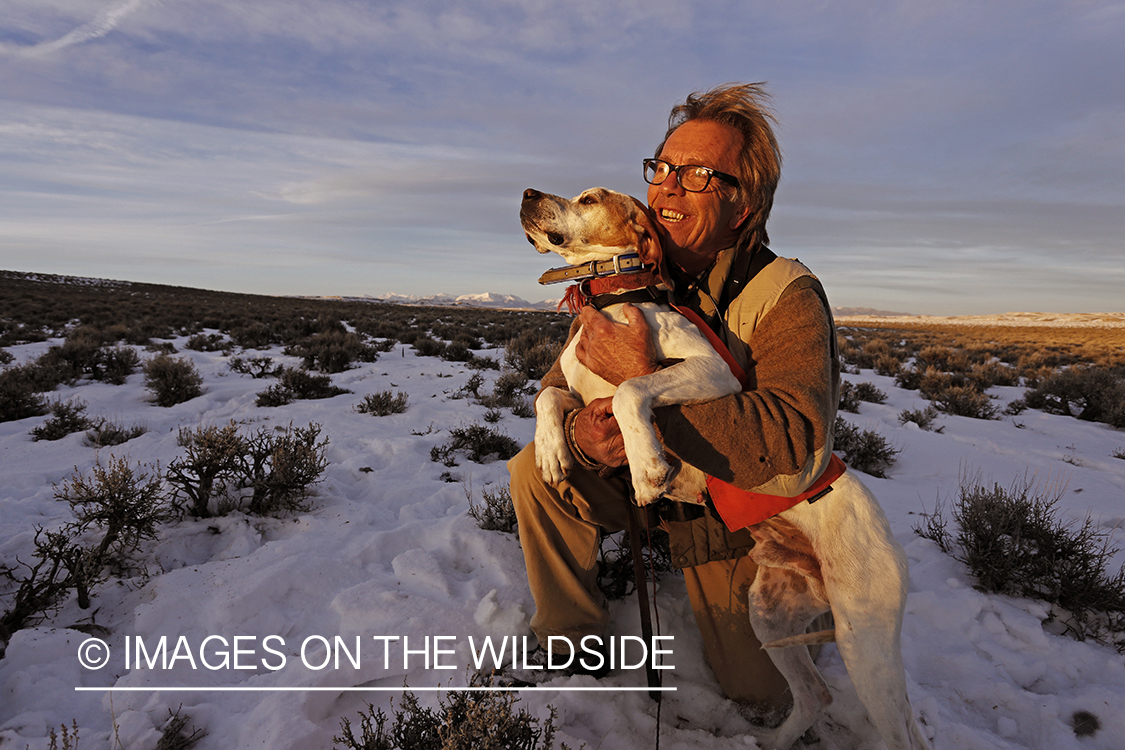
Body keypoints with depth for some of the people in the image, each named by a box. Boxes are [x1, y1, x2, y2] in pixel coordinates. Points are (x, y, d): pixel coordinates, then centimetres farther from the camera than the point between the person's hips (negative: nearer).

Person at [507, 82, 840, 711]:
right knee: (537, 470, -17)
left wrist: (647, 381, -44)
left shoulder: (788, 297, -26)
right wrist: (582, 434, -34)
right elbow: (559, 390, -8)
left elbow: (793, 457, -38)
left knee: (762, 696, 4)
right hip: (651, 482, 4)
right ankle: (573, 637, 5)